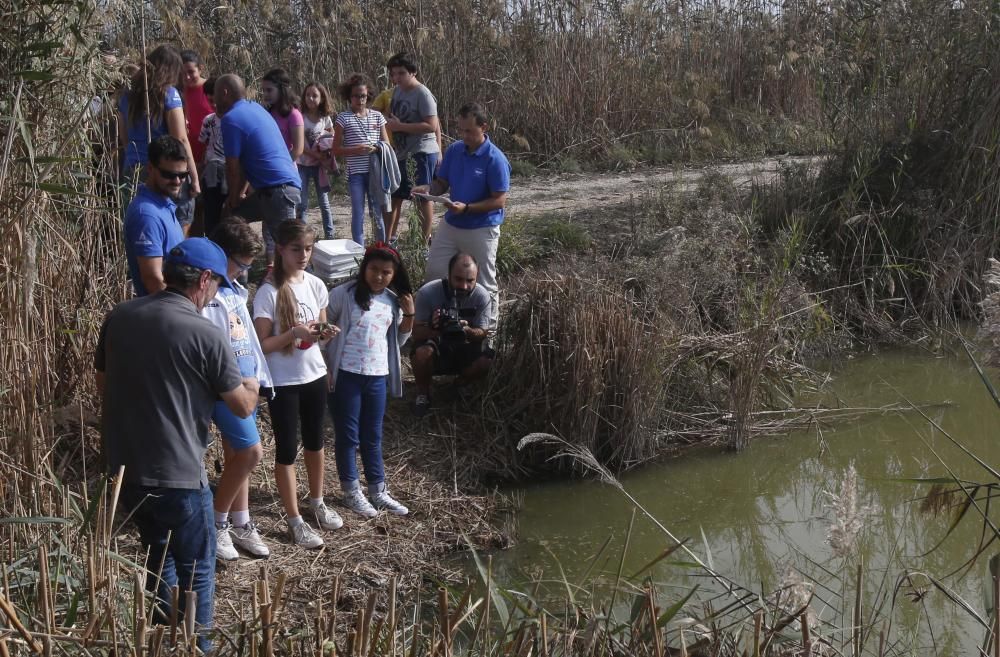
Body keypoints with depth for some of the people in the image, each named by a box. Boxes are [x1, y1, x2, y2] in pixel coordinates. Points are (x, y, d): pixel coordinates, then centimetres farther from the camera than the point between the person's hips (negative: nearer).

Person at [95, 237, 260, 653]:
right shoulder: (204, 334, -16)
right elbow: (242, 407, -5)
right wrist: (251, 386, 16)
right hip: (176, 474, -7)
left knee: (157, 558, 26)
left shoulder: (118, 317, 1)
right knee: (195, 572, 11)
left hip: (124, 466, 7)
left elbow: (102, 386, 16)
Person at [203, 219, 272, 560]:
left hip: (246, 382, 9)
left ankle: (240, 524, 26)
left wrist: (259, 376, 18)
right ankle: (216, 524, 6)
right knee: (251, 452, -11)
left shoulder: (235, 289, 12)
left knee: (237, 455, 15)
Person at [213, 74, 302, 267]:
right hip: (284, 185, 10)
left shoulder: (231, 119, -9)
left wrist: (234, 198, 8)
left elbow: (233, 167, -7)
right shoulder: (255, 108, 19)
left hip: (278, 189, -10)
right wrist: (241, 193, 23)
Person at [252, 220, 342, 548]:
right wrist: (294, 333, -28)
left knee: (314, 441, 20)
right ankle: (295, 521, 15)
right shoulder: (269, 292, -17)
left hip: (314, 375, 6)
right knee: (287, 449, 5)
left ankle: (317, 502, 40)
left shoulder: (316, 285, -1)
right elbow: (261, 344, -16)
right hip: (283, 382, -5)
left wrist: (325, 333, -11)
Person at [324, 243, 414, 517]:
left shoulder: (393, 301, 5)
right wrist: (325, 368, -9)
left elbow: (399, 339, 14)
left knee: (373, 437, 16)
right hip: (346, 375, -5)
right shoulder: (343, 294, -11)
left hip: (378, 376, 5)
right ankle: (351, 492, 20)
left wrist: (409, 314, -2)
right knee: (348, 435, 7)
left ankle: (378, 491, 26)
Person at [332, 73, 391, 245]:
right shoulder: (343, 118, 0)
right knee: (358, 214, 1)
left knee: (378, 212, 7)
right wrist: (357, 150, -16)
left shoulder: (377, 116, 8)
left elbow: (386, 144, 12)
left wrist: (377, 148, -11)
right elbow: (336, 149, -1)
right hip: (355, 173, -2)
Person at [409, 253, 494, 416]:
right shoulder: (427, 293, -23)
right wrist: (434, 329, -43)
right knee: (422, 352, -36)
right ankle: (422, 394, -4)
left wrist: (467, 330, -36)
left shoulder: (482, 297, -17)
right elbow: (417, 334, -18)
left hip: (463, 348, 2)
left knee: (487, 360, -26)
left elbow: (482, 334, -11)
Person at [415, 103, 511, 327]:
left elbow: (499, 200, -18)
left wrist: (467, 208, -28)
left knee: (484, 284, 7)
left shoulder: (495, 159, -18)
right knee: (434, 271, 10)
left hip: (481, 230, -6)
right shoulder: (454, 150, 1)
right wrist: (427, 190, -14)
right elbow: (442, 183, 8)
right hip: (450, 224, 6)